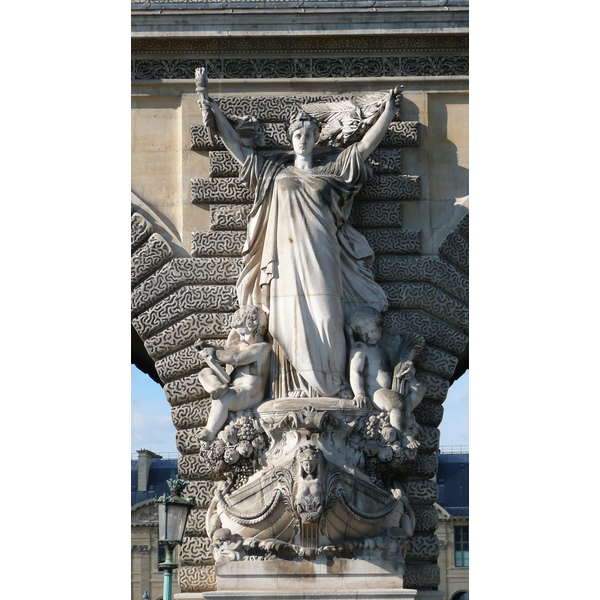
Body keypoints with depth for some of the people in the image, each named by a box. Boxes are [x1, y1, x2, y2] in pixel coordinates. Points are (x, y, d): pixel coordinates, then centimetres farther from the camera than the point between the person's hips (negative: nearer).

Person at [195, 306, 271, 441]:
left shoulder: (262, 347, -11)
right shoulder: (243, 345, 20)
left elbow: (236, 358, -19)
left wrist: (215, 353, -10)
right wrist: (205, 347, 13)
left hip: (250, 394, -10)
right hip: (234, 389, 10)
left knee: (221, 400, -36)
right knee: (204, 373, 3)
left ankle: (210, 433, -29)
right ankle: (219, 388, -30)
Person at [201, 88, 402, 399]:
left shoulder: (331, 169, 16)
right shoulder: (274, 170, 18)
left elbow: (366, 144, 15)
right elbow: (237, 146, 21)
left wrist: (388, 110, 11)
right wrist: (216, 113, 18)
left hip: (319, 257, -1)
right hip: (286, 257, 1)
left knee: (323, 317, -10)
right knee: (289, 320, -6)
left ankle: (329, 384, -7)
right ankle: (294, 388, -6)